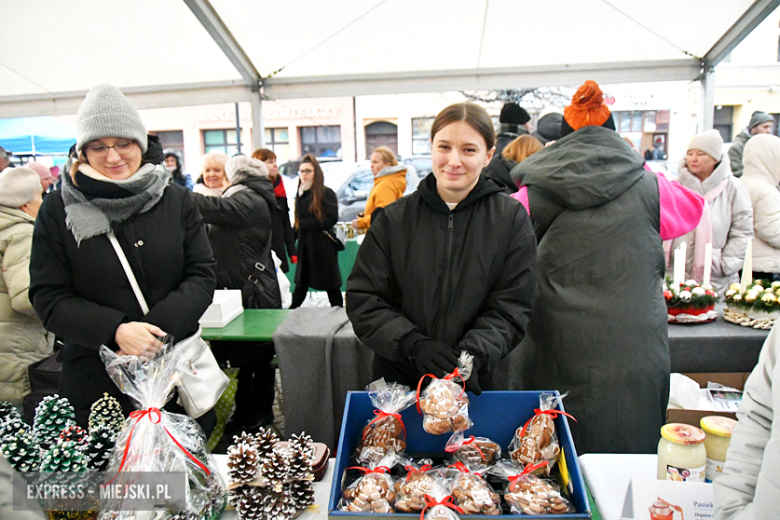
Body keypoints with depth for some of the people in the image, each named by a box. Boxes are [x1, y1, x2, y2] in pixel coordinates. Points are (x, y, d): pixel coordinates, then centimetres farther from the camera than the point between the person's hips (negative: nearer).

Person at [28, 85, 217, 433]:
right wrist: (116, 330, -19)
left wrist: (155, 327, -17)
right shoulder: (59, 209, 0)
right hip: (96, 381, 0)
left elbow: (202, 275, -1)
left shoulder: (176, 200, 1)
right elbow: (49, 298, -2)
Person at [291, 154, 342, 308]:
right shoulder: (301, 195, 12)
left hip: (323, 246, -6)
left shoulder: (326, 193, -9)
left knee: (331, 286, 3)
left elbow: (330, 219, -17)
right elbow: (298, 223, 16)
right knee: (301, 284, 14)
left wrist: (304, 224, -12)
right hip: (305, 245, 7)